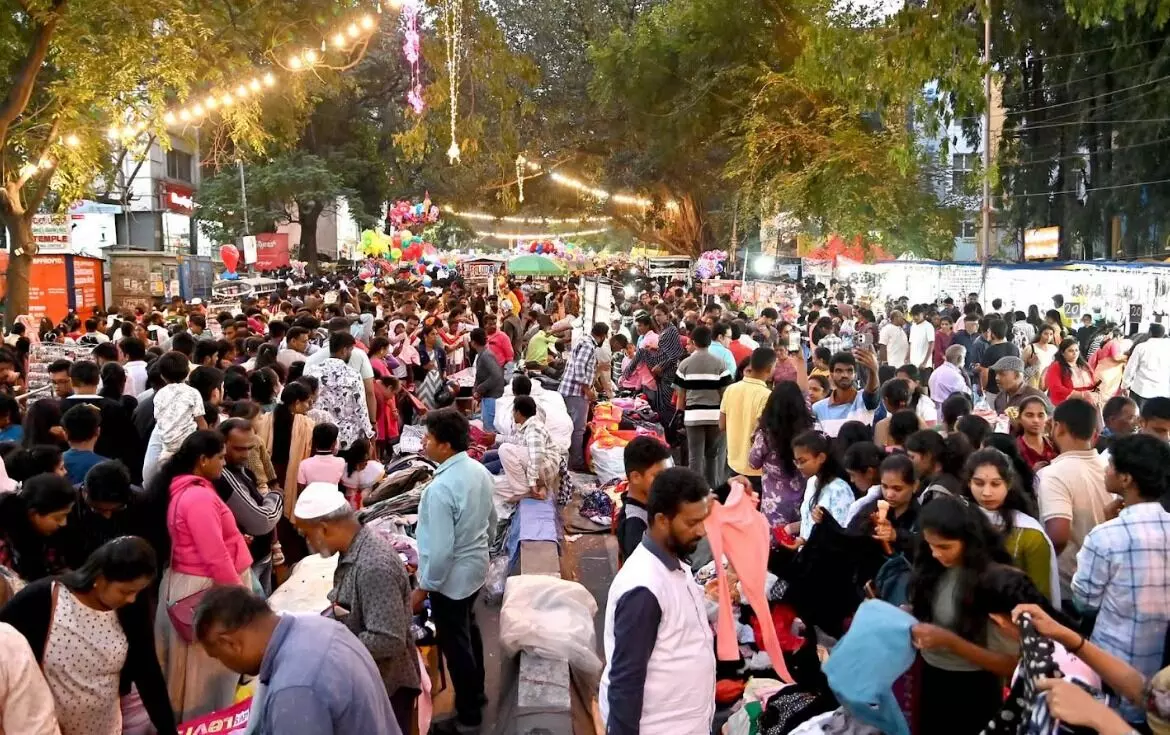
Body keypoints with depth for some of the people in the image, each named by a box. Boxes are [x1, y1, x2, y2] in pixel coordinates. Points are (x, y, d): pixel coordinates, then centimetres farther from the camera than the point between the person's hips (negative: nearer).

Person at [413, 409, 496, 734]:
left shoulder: (440, 489, -31)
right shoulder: (479, 471, -5)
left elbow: (440, 550, -28)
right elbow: (491, 519, 9)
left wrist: (422, 588, -16)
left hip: (451, 576, -8)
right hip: (476, 566, 8)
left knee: (454, 643, 9)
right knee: (468, 629, 28)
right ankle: (476, 690, 47)